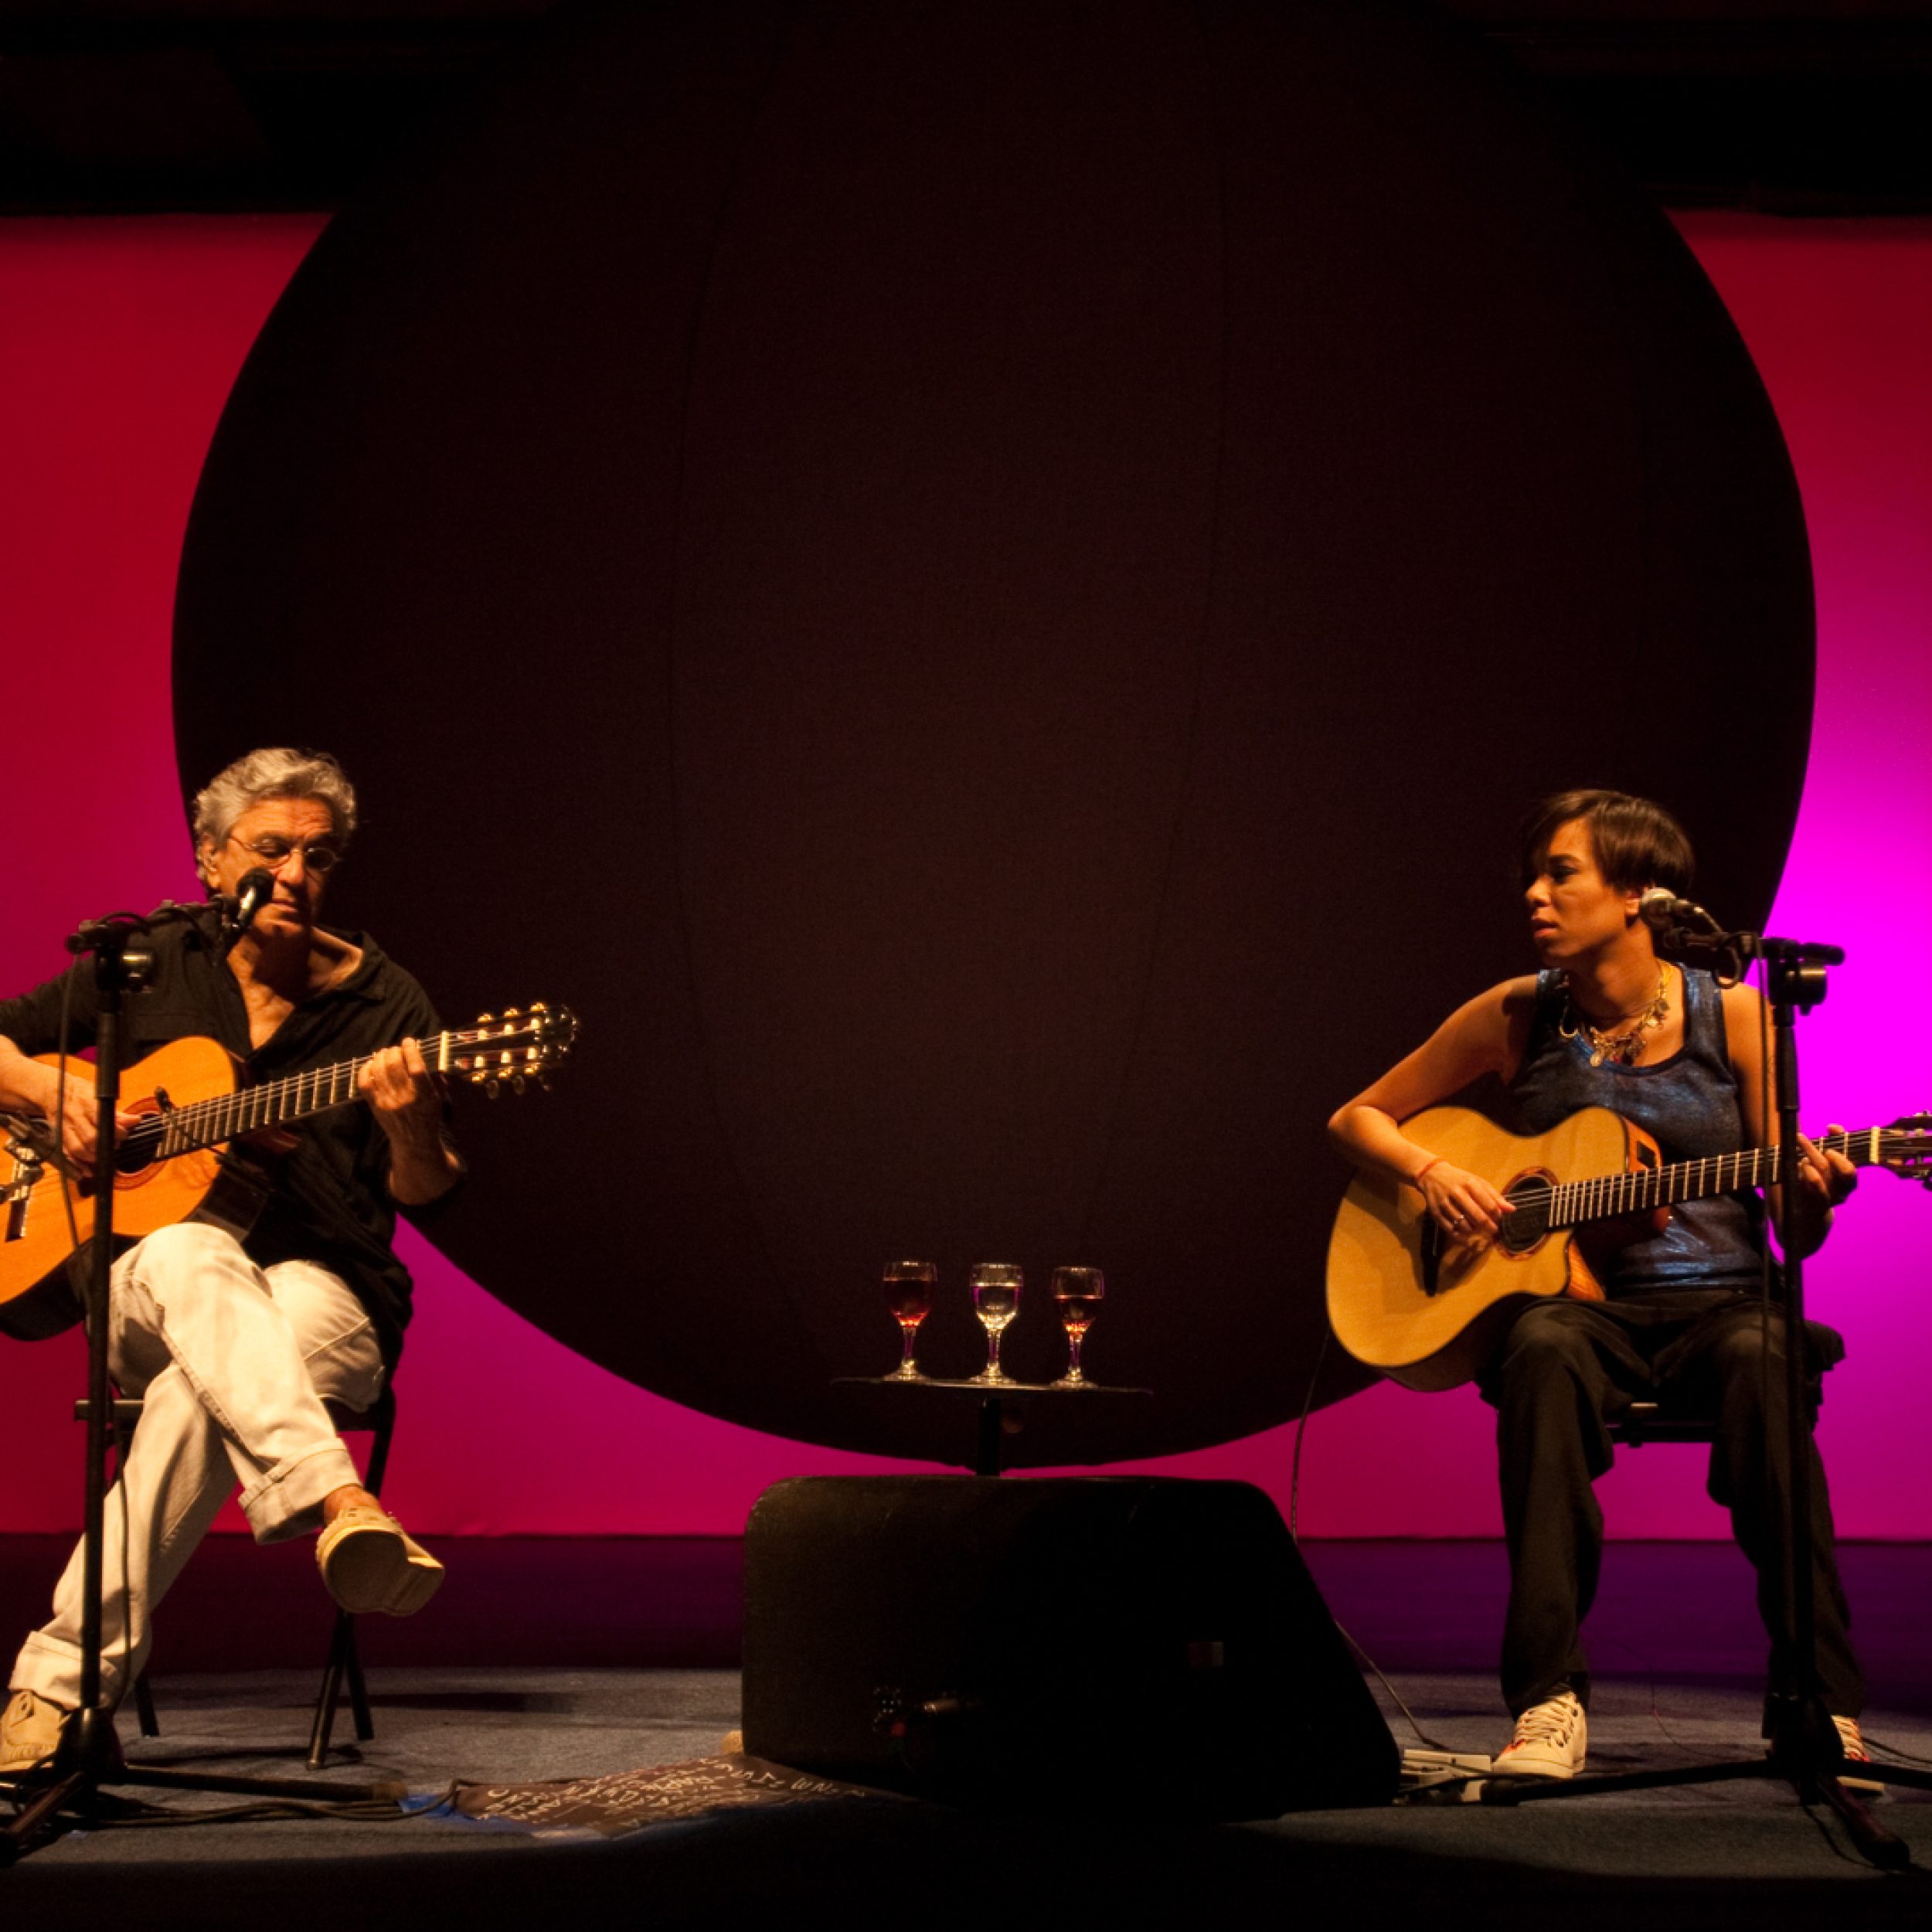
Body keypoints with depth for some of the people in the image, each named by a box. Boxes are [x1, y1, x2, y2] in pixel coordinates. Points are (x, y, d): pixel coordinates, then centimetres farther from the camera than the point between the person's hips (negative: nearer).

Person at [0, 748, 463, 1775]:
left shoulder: (382, 1004, 3)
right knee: (190, 1259, -39)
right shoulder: (151, 967, 7)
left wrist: (411, 1128, -22)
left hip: (323, 1296, -1)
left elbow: (423, 1197, 1)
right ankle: (340, 1506, -59)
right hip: (143, 1291, 1)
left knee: (197, 1391, -37)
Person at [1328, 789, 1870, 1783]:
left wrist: (1816, 1193, -21)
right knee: (1545, 1350, -36)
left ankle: (1821, 1705, -31)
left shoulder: (1731, 1016, -1)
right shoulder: (1516, 1018, 3)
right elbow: (1358, 1118, 13)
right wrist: (1430, 1172, -7)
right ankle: (1549, 1702, -36)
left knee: (1761, 1361, -36)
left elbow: (1795, 1234, 3)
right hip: (1577, 1298, 1)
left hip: (1715, 1300, 0)